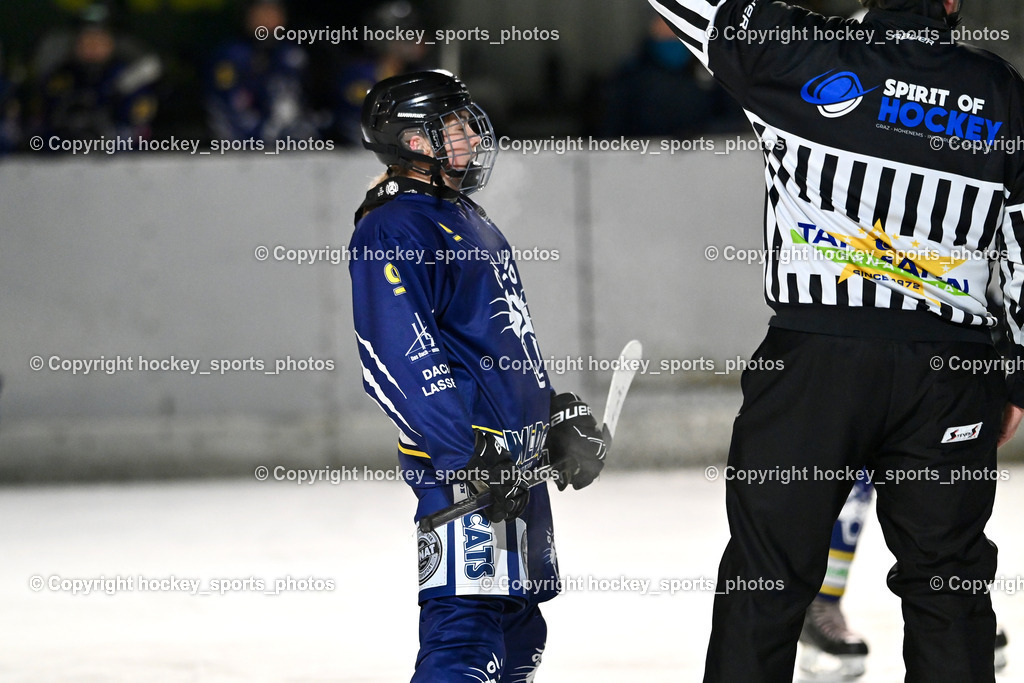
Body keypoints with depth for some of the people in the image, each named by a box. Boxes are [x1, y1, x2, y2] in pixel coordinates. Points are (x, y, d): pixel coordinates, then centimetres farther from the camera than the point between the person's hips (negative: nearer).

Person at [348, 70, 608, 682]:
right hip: (463, 468, -10)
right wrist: (467, 454, -27)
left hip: (520, 461, 10)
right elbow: (397, 360, -22)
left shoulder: (471, 222, 21)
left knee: (519, 627, 14)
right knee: (468, 617, -18)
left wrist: (562, 418, 21)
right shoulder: (391, 231, -12)